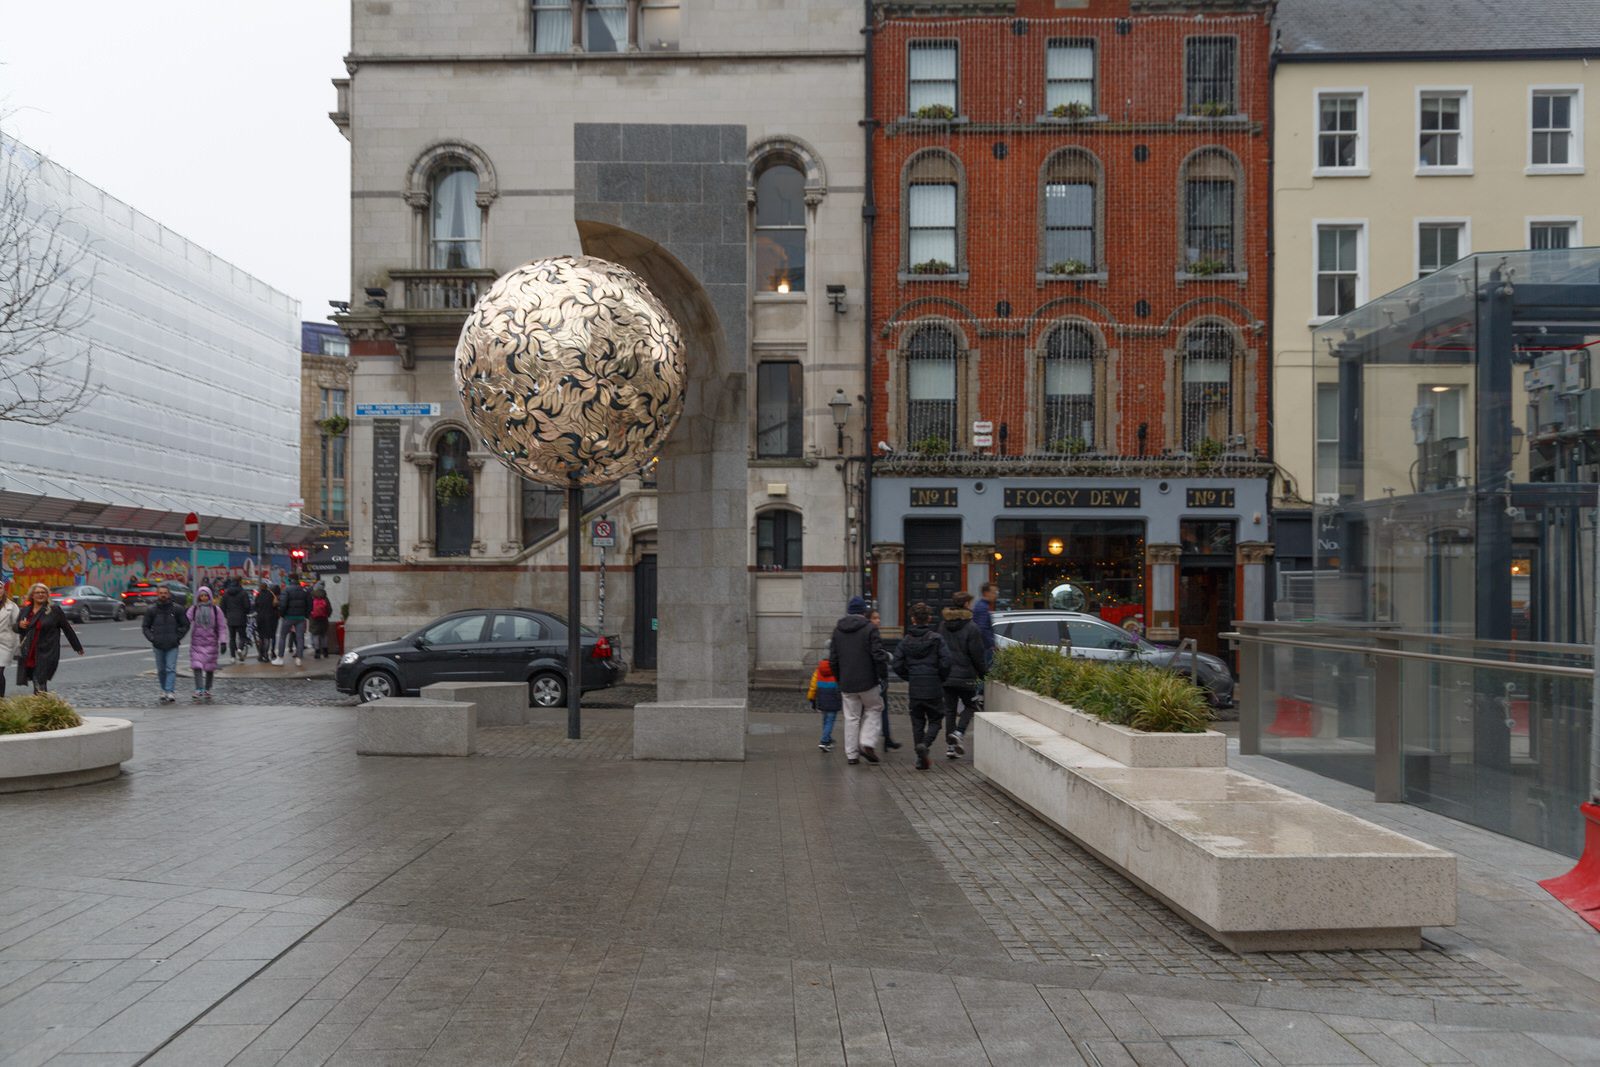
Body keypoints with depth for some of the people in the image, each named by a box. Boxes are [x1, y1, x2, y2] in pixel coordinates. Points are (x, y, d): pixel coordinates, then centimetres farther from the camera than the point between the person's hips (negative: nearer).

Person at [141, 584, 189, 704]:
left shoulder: (177, 609, 0)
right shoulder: (151, 610, 2)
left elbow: (185, 625, 6)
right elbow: (145, 626, 9)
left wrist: (178, 637, -4)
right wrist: (152, 638, -5)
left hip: (172, 646, -2)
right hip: (158, 646, 2)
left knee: (171, 669, -10)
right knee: (161, 670, 10)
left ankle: (170, 692, -14)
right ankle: (164, 691, 22)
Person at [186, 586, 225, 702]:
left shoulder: (216, 610, 3)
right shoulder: (193, 609, 5)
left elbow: (222, 626, 4)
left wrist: (222, 642, -1)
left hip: (211, 642, 0)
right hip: (197, 643, 0)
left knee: (210, 668, 6)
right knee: (197, 666, -12)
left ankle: (207, 690, 19)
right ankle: (198, 691, -14)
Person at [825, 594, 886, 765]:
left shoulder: (837, 630, 6)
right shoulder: (870, 629, -9)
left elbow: (833, 660, 8)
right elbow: (878, 656, -14)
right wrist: (882, 674, 1)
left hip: (846, 683, 4)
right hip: (868, 681, -4)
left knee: (851, 717, 10)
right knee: (872, 710, 15)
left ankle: (851, 754, 11)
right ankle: (867, 743, -1)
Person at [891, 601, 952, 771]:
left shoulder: (906, 640, 1)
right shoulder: (936, 639, -6)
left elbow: (897, 665, -2)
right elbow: (945, 662, -14)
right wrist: (941, 678, 4)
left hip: (914, 688, 2)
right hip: (933, 688, -2)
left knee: (917, 722, 12)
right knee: (934, 720, 9)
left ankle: (920, 759, 10)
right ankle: (925, 745, -17)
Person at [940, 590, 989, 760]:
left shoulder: (944, 626, 7)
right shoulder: (971, 627, -11)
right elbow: (978, 654, -11)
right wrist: (983, 672, 3)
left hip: (946, 676, 5)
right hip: (965, 676, -5)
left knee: (949, 709, 9)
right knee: (970, 706, 12)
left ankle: (950, 745, 9)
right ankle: (958, 733, -8)